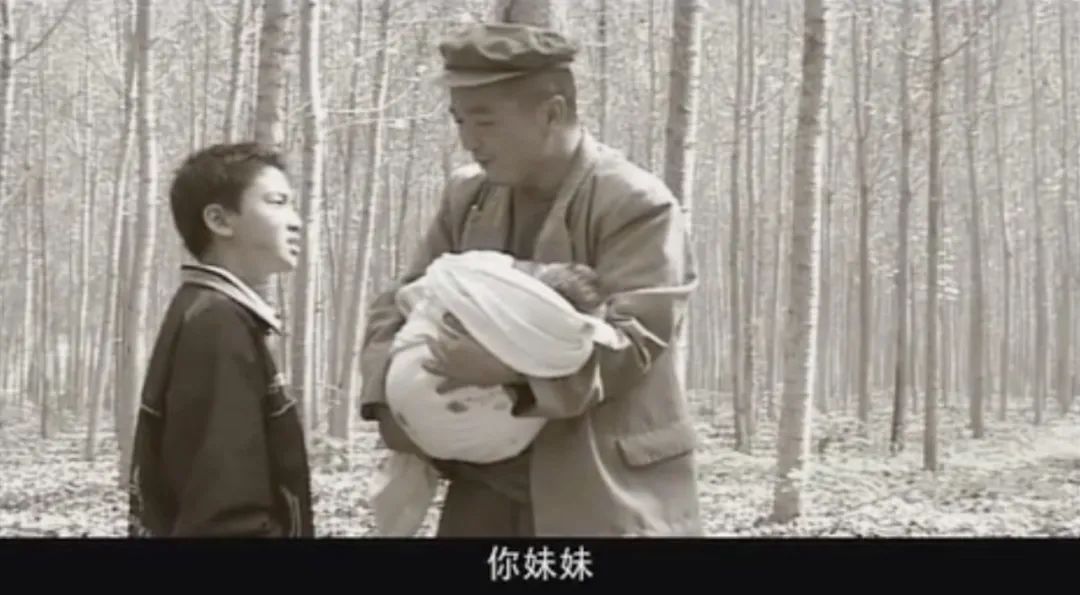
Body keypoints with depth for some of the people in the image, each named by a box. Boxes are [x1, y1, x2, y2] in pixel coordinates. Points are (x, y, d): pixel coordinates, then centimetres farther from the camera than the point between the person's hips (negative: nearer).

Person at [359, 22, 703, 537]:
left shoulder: (638, 204, -13)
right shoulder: (467, 196, 8)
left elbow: (631, 337, -21)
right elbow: (402, 300, 12)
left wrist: (512, 365, -34)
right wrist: (390, 393, -8)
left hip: (608, 489, -6)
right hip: (490, 483, 6)